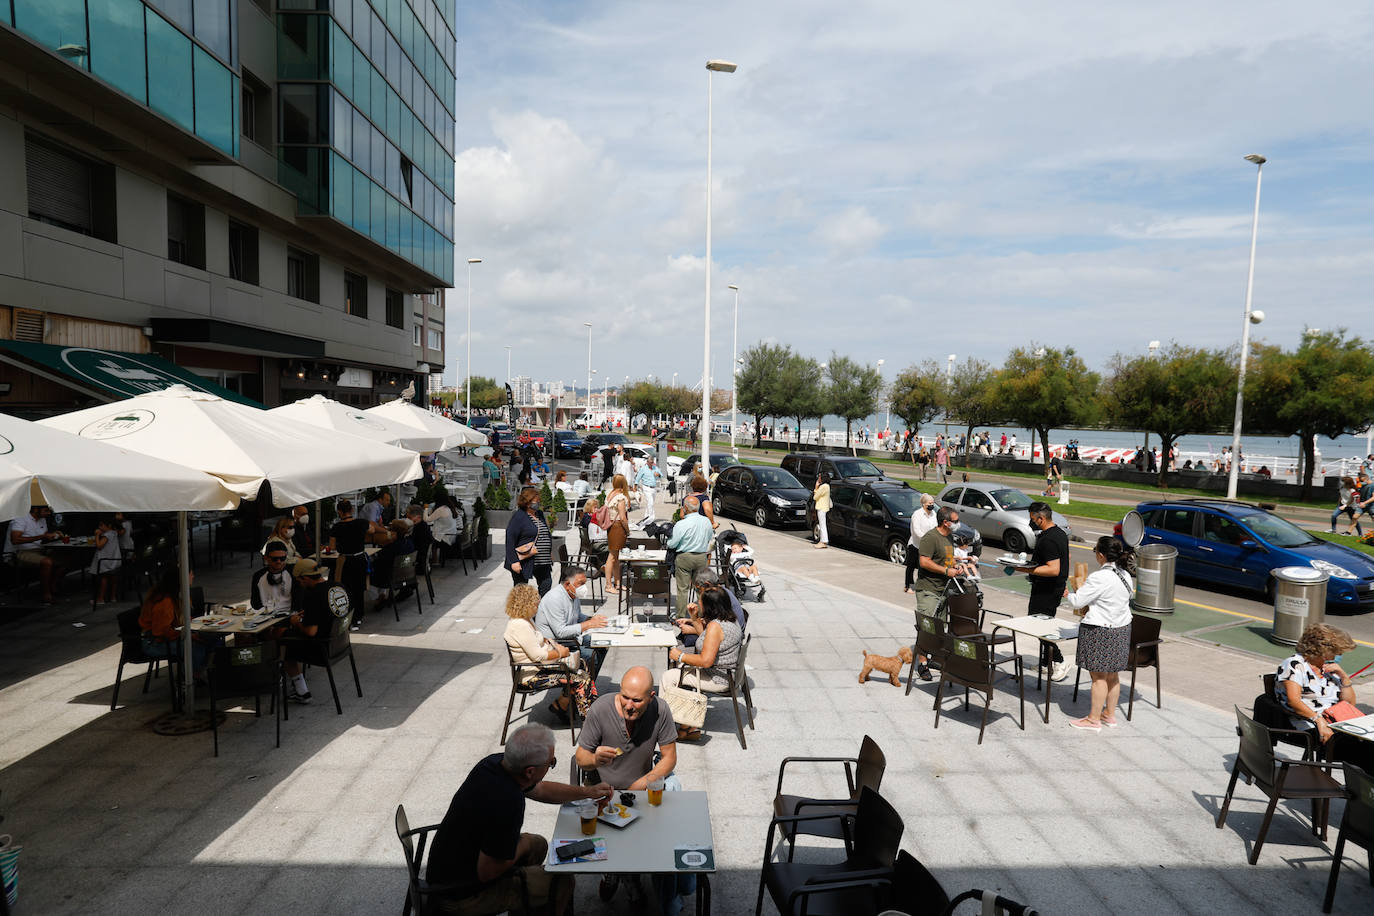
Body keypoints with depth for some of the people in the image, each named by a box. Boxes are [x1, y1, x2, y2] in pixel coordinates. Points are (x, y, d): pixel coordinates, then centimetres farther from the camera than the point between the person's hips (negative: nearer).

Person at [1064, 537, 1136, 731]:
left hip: (1100, 632, -8)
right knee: (1113, 675, 17)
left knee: (1099, 677, 1)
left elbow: (1076, 602, -19)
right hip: (1121, 629, 8)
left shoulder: (1099, 578, -23)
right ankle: (1110, 715, 29)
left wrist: (1069, 595, 5)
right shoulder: (1125, 575, 3)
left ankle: (1094, 719, 10)